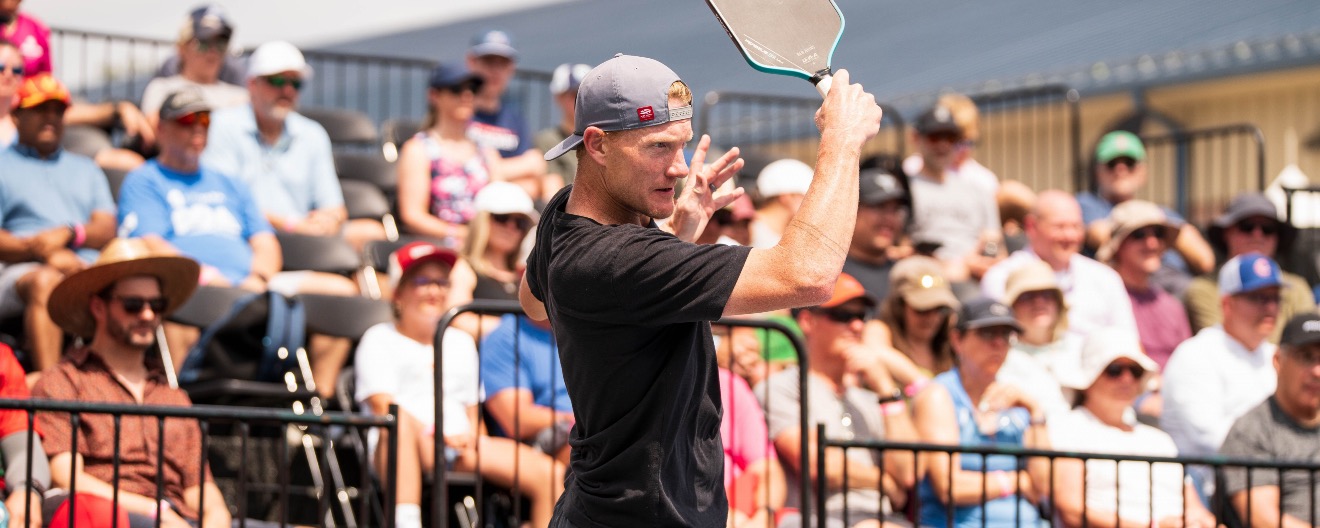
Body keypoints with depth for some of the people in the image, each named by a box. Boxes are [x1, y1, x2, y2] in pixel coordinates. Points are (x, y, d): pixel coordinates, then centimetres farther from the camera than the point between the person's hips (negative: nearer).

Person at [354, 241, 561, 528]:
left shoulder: (460, 342, 30)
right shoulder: (380, 340, 11)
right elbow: (384, 408, -5)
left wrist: (473, 439, 0)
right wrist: (440, 437, -18)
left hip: (461, 449, 5)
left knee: (550, 474, -16)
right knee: (401, 420, -41)